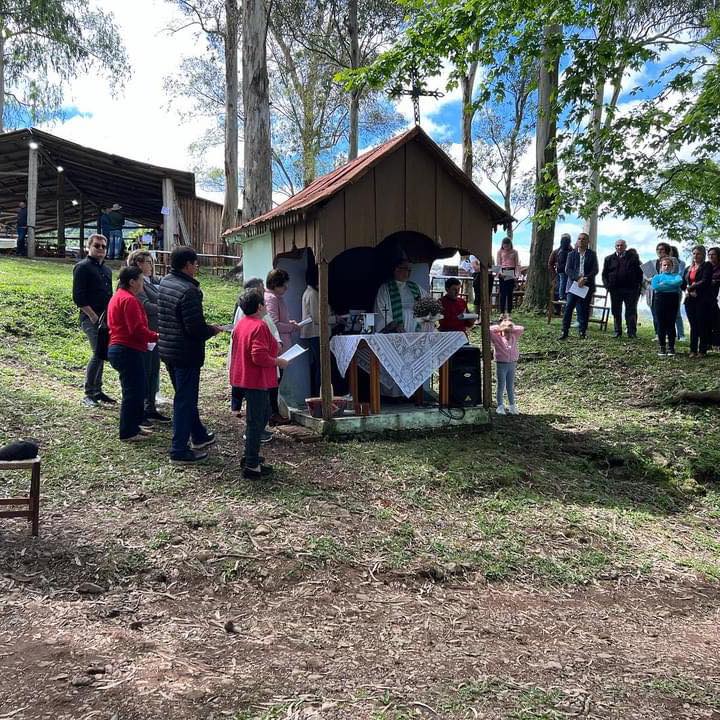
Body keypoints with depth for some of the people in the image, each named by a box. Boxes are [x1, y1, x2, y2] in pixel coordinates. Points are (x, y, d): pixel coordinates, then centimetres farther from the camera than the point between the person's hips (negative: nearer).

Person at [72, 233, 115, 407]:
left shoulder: (107, 270, 20)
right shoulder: (83, 267, -4)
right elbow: (78, 297, -12)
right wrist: (93, 316, -16)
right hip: (91, 318, -8)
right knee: (98, 353, -14)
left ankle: (97, 391, 20)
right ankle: (89, 394, -5)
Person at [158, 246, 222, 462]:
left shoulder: (164, 283, 5)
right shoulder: (189, 291, -23)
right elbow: (195, 328, -27)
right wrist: (213, 330, -5)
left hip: (167, 350, 9)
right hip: (186, 353, -9)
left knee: (185, 396, 22)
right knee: (185, 400, 1)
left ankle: (199, 436, 38)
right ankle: (180, 450, 9)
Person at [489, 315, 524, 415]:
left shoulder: (514, 337, 6)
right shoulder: (497, 338, -7)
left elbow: (521, 328, 10)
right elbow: (489, 330, -19)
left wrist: (511, 328, 3)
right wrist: (499, 328, -8)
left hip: (512, 364, 4)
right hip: (501, 365, -4)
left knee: (511, 386, 12)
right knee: (501, 386, 4)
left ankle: (512, 406, 20)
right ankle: (500, 406, 11)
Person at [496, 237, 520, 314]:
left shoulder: (514, 252, 7)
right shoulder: (500, 252, 7)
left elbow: (517, 264, 6)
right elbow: (498, 264, 4)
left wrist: (516, 274, -9)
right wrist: (500, 273, -13)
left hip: (511, 274, 0)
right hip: (503, 274, 0)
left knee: (510, 294, 2)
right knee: (502, 294, -3)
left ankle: (509, 313, 7)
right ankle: (502, 313, 1)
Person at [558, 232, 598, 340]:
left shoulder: (592, 254, 7)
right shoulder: (571, 254, 9)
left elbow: (595, 270, -1)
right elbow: (568, 269, 0)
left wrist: (585, 279, -16)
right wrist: (578, 278, -16)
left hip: (587, 286, 0)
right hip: (573, 285, 0)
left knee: (584, 310, 2)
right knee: (568, 307, -8)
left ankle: (583, 331, 9)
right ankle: (565, 331, -7)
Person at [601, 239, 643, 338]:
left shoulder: (632, 258, 8)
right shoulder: (609, 259, 12)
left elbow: (639, 273, 7)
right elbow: (604, 274, 10)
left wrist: (638, 284, -3)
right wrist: (607, 285, -3)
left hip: (630, 289, -1)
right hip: (615, 290, 2)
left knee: (631, 311, 0)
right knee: (616, 311, 5)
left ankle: (632, 332, 4)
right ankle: (617, 332, 12)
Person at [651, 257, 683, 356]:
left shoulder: (676, 275, 15)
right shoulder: (657, 276, 14)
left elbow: (679, 281, -9)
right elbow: (655, 286, -6)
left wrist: (664, 283, -10)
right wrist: (672, 286, -5)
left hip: (673, 300, 0)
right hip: (660, 299, 0)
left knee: (671, 324, -1)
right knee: (661, 324, 1)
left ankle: (671, 347, 3)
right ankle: (662, 347, 7)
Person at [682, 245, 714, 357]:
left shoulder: (707, 266, 2)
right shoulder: (688, 269, 19)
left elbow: (705, 281, -10)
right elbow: (683, 284, 16)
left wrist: (691, 287, -11)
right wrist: (688, 290, -5)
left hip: (703, 300, -5)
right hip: (690, 300, 5)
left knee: (703, 325, -3)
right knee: (693, 325, 4)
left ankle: (703, 350, 1)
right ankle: (693, 350, 5)